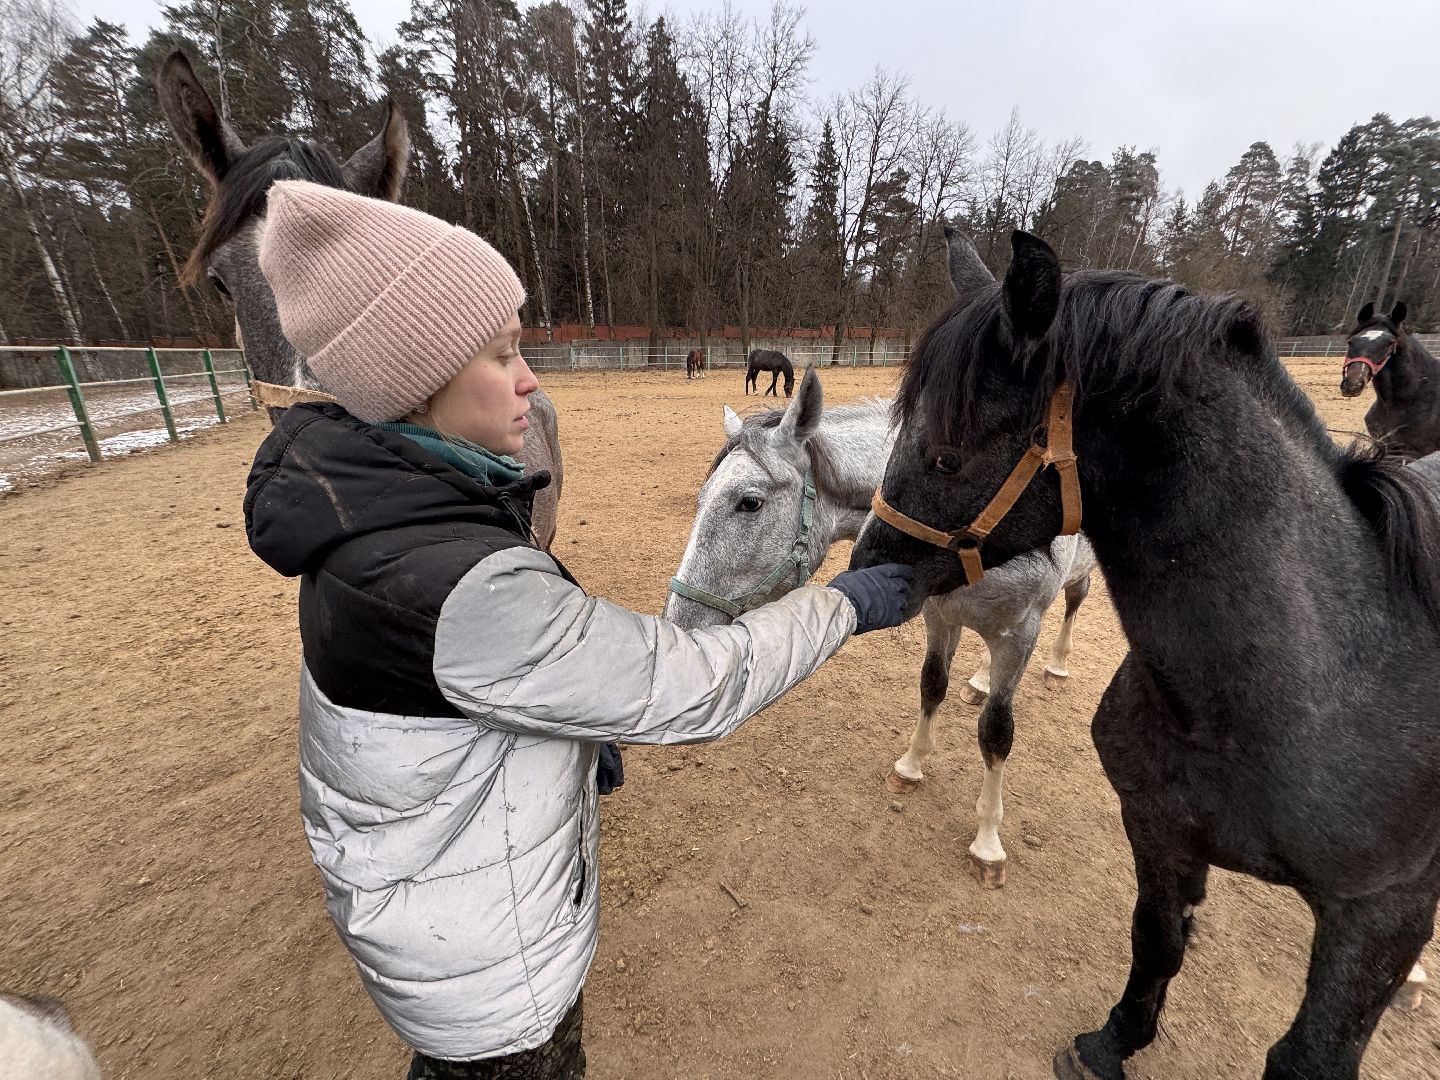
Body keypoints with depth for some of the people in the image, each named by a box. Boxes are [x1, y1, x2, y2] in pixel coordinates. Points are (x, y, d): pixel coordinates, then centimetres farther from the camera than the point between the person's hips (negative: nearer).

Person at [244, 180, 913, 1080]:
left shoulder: (371, 502, -8)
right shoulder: (464, 589, -39)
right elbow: (692, 690, -31)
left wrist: (584, 734, 9)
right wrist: (845, 605, -18)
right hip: (488, 958, -7)